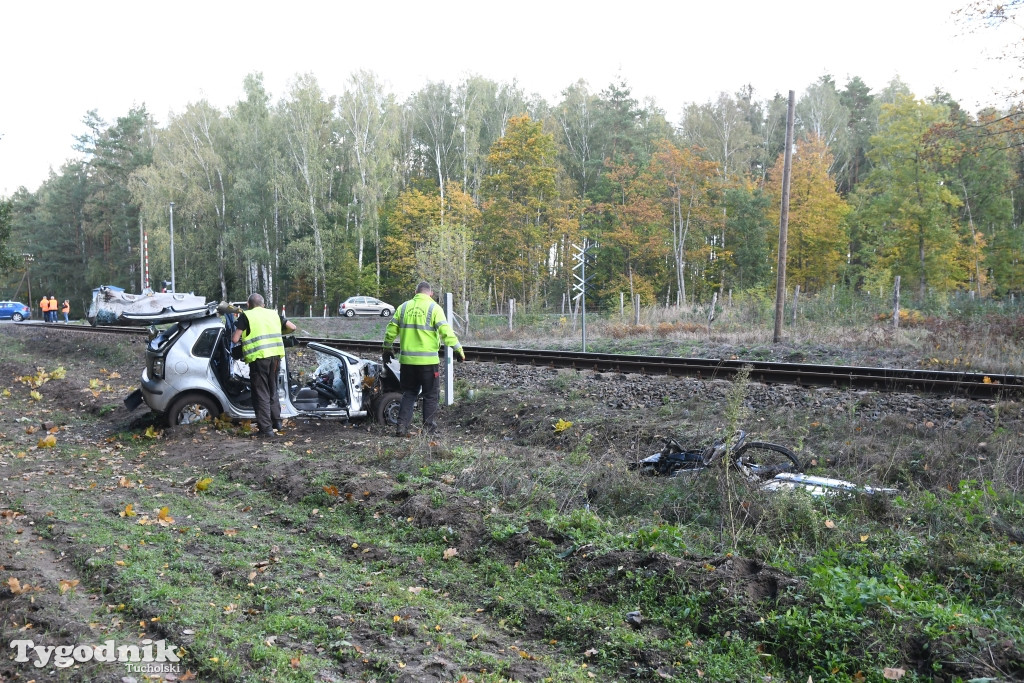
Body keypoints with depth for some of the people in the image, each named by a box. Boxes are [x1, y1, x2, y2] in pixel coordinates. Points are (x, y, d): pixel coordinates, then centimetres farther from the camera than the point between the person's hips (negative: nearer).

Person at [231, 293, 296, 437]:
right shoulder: (273, 314, 17)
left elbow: (235, 339, -4)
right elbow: (292, 327, 20)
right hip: (275, 356, 5)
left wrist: (233, 336, 19)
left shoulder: (246, 316, 2)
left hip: (258, 357, -5)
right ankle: (276, 421, 29)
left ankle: (266, 428, 2)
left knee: (261, 394, 3)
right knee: (273, 390, 23)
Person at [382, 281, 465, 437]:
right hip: (428, 360, -4)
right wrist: (458, 350, -9)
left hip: (407, 360, 4)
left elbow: (391, 330, 11)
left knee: (408, 394, 15)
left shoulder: (404, 307, 8)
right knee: (430, 395, 7)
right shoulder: (434, 308, -5)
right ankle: (429, 428, 8)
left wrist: (387, 349, 23)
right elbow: (446, 332, -13)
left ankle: (403, 426, 9)